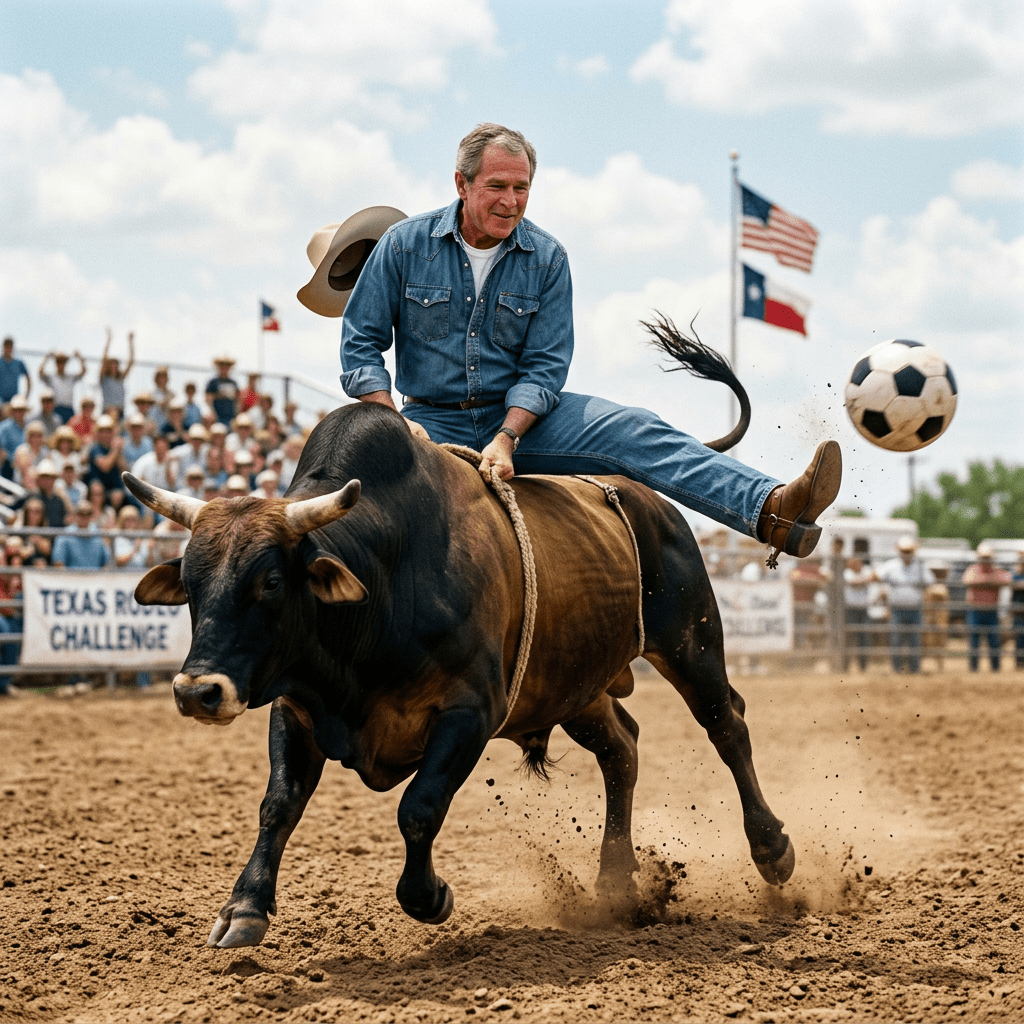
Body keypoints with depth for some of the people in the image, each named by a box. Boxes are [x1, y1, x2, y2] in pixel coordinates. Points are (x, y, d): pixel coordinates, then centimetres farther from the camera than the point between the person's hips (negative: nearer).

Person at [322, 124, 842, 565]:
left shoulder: (546, 259, -2)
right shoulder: (404, 244, -4)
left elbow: (544, 366, -4)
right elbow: (360, 346, -2)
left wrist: (506, 437, -21)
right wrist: (395, 424, -17)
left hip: (520, 416, 1)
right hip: (434, 420, 0)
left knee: (633, 433, -21)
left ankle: (770, 510, -34)